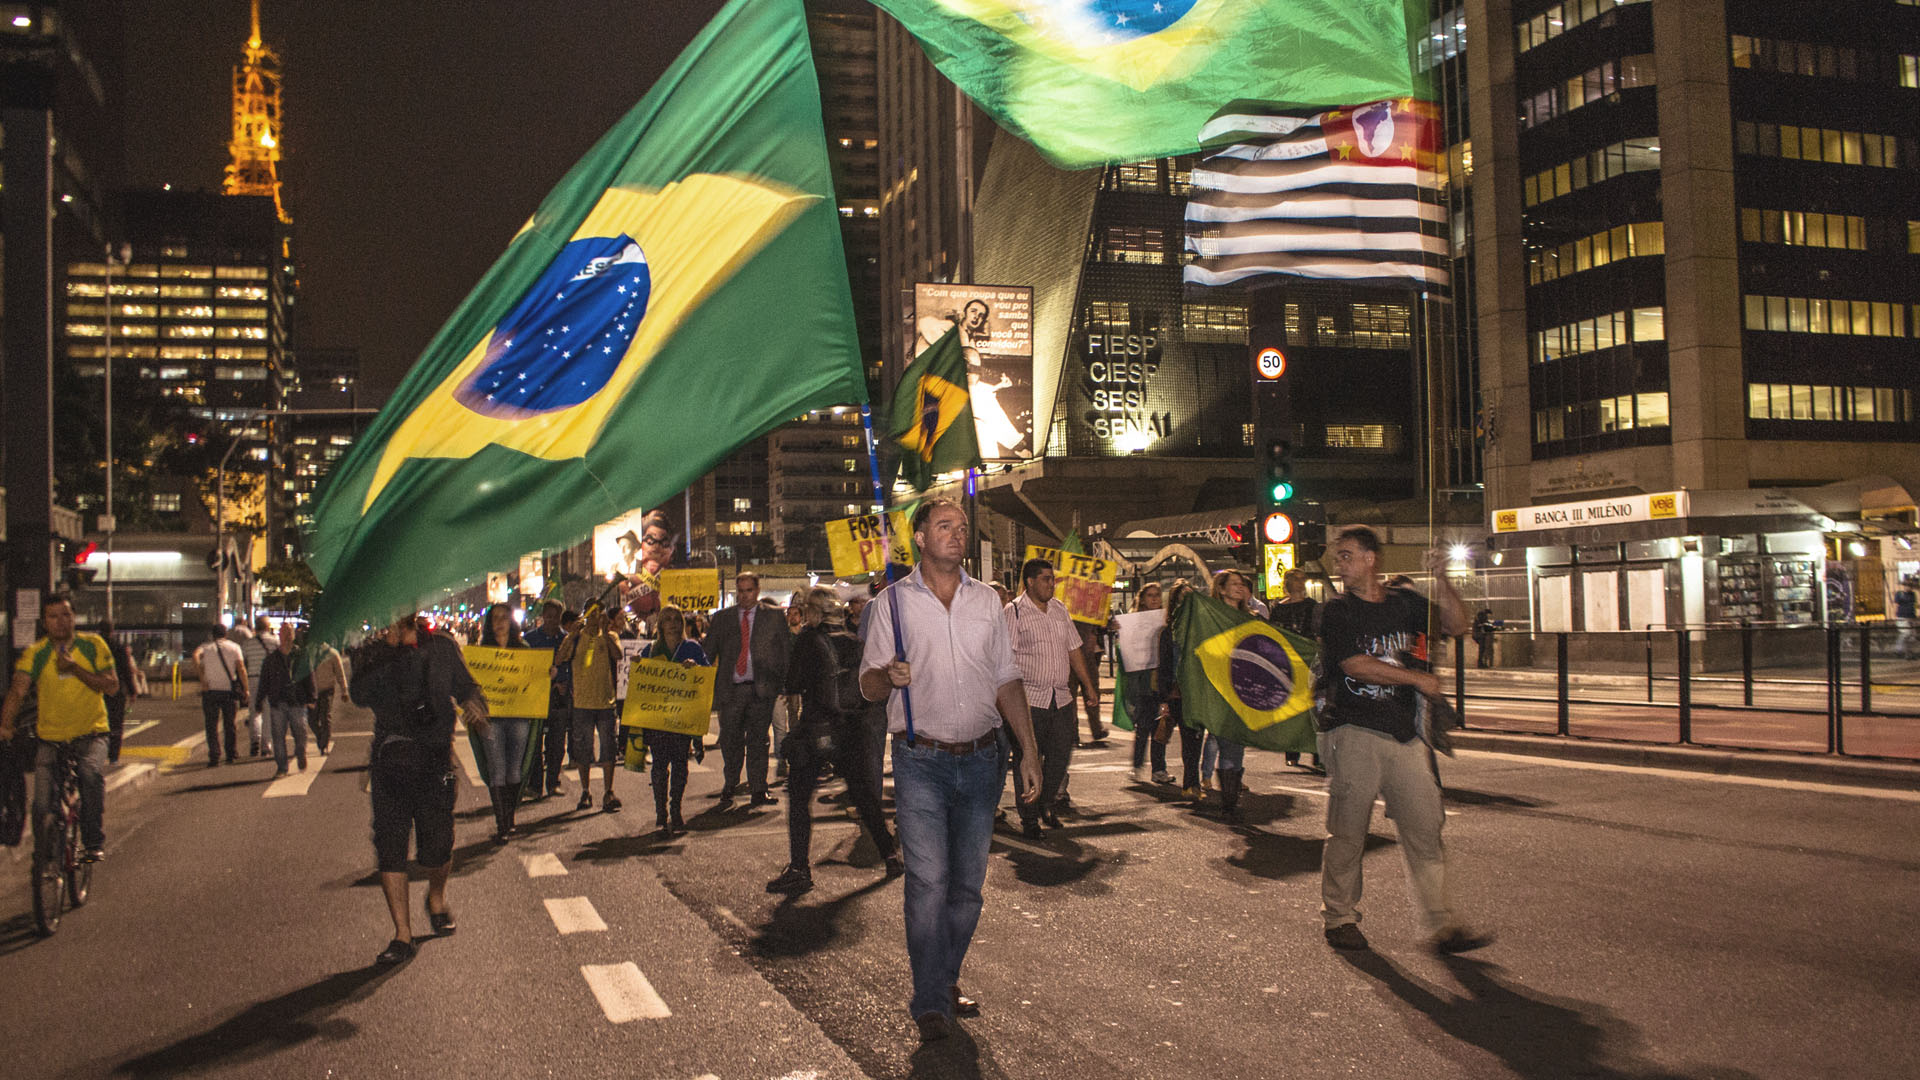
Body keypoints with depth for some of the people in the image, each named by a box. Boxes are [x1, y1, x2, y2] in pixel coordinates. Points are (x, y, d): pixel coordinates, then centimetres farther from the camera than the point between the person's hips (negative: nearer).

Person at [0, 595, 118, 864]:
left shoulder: (93, 645, -2)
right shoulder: (35, 654, -3)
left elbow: (111, 685, -8)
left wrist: (75, 669, -20)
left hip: (90, 733, -1)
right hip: (50, 737, 1)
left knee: (91, 773, -31)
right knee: (42, 803, -8)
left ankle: (95, 843, -20)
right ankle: (42, 857, 19)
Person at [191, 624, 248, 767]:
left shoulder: (206, 647, 8)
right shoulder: (234, 647, 7)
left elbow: (195, 655, -15)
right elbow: (241, 669, -3)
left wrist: (202, 680, -16)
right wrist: (245, 689, 0)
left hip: (210, 691, 0)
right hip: (229, 691, 0)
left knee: (212, 726, 2)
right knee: (229, 725, 12)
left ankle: (214, 756, -8)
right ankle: (230, 756, 13)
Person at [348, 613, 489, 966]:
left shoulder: (442, 647, 8)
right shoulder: (371, 652, 6)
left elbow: (466, 686, 16)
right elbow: (360, 696, -8)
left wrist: (476, 707, -6)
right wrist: (387, 652, -18)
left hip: (436, 759, 0)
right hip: (391, 760, 0)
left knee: (437, 844, 2)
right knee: (390, 846, -4)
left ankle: (436, 898, 35)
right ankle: (402, 933, 4)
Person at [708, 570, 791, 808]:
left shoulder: (774, 617, 8)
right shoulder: (722, 618, 12)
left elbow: (788, 651, 8)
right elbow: (708, 652, 10)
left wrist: (784, 683, -1)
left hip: (761, 690, -2)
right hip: (730, 690, 2)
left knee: (758, 741, -3)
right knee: (730, 740, 7)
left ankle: (758, 790, 1)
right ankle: (730, 784, 27)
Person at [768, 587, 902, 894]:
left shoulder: (808, 641, -7)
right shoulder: (855, 643, 5)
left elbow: (794, 690, -5)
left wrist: (793, 725, 6)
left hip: (816, 728, -5)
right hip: (853, 728, 5)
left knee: (799, 796, 2)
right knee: (862, 790, 19)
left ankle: (799, 870, -3)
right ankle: (891, 855, 22)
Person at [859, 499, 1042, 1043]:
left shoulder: (986, 600, 10)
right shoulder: (893, 601, 1)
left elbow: (1007, 679, 13)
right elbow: (868, 685, 2)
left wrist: (1029, 749, 7)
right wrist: (889, 676, -21)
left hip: (982, 759, 3)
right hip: (922, 762, -3)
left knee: (968, 884, 8)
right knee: (929, 881, -10)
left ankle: (946, 981, 24)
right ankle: (930, 1004, -2)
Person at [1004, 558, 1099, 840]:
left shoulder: (1059, 609, 13)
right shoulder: (1013, 612, -7)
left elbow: (1074, 650, 19)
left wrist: (1090, 689, 17)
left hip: (1061, 698, 6)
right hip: (1029, 700, -6)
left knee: (1061, 756, 9)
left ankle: (1045, 803, 32)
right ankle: (1029, 818, 14)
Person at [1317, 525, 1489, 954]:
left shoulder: (1405, 603, 13)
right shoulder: (1337, 611, -1)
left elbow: (1456, 626, 9)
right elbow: (1355, 665, -11)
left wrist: (1441, 582, -6)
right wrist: (1417, 678, -8)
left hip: (1404, 733, 4)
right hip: (1354, 732, -4)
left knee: (1425, 828, 1)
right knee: (1347, 831, 1)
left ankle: (1444, 927, 5)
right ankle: (1340, 917, 15)